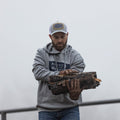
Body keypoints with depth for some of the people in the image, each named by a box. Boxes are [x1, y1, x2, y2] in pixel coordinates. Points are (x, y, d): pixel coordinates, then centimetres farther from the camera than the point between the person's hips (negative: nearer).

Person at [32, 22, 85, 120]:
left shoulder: (75, 56, 4)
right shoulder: (42, 53, 7)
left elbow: (74, 79, -8)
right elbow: (38, 72, -9)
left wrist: (74, 94, -31)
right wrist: (59, 74, -24)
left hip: (69, 108, -1)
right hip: (47, 108, 1)